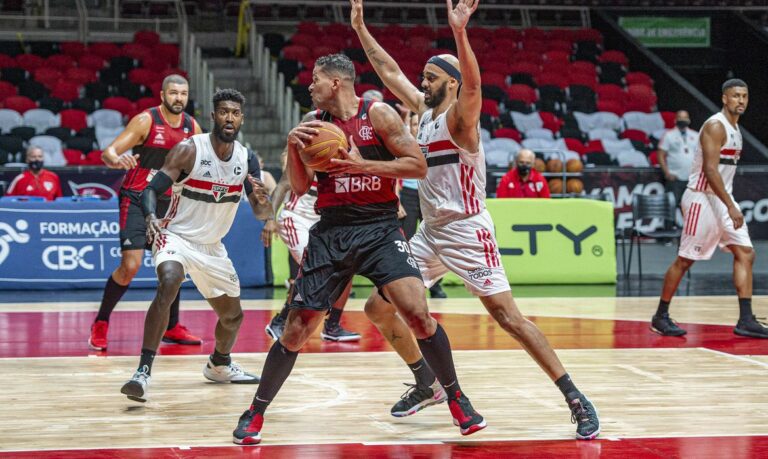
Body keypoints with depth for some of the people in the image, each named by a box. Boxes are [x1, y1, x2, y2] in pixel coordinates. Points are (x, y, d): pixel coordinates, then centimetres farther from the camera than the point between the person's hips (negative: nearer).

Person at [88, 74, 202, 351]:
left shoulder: (192, 127, 2)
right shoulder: (146, 121, -15)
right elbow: (108, 152, -22)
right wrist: (118, 161, -44)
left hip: (166, 201, 6)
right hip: (136, 200, -6)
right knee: (130, 266, -14)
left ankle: (171, 328, 25)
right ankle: (100, 325, 2)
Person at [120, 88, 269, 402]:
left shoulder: (247, 159, -3)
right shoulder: (189, 150, -17)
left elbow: (262, 214, -1)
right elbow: (151, 189, -20)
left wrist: (262, 200, -26)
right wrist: (151, 217, -41)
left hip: (212, 246, 6)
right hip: (176, 235, -6)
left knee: (233, 314, 16)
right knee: (168, 284, -36)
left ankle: (219, 365, 47)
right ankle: (143, 371, -35)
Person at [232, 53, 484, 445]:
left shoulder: (378, 115, -3)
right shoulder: (312, 122, 8)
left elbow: (418, 166, -7)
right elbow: (299, 188, 10)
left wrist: (362, 165, -16)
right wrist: (293, 147, -7)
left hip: (379, 228, -3)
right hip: (331, 232, 3)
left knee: (418, 314, -18)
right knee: (296, 329, 1)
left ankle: (456, 398, 1)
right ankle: (256, 412, 16)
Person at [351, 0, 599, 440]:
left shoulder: (459, 116, -13)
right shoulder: (425, 109, 10)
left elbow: (473, 84, -34)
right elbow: (391, 72, 18)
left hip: (467, 231, -9)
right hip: (430, 232, 9)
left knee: (509, 317, -15)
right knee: (379, 308, 8)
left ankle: (576, 400, -12)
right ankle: (426, 385, 23)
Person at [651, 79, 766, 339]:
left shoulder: (735, 128, 14)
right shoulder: (715, 126, -16)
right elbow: (710, 170, -23)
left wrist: (730, 204, 20)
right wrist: (731, 207, -26)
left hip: (723, 198, 9)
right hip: (702, 198, -9)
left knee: (745, 254, 2)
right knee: (685, 259, -2)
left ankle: (745, 320, 1)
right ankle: (660, 317, 9)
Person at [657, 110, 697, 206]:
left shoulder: (696, 136, 15)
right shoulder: (669, 135, 3)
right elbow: (661, 155, -1)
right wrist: (667, 172, -11)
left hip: (692, 179, 4)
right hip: (674, 178, -4)